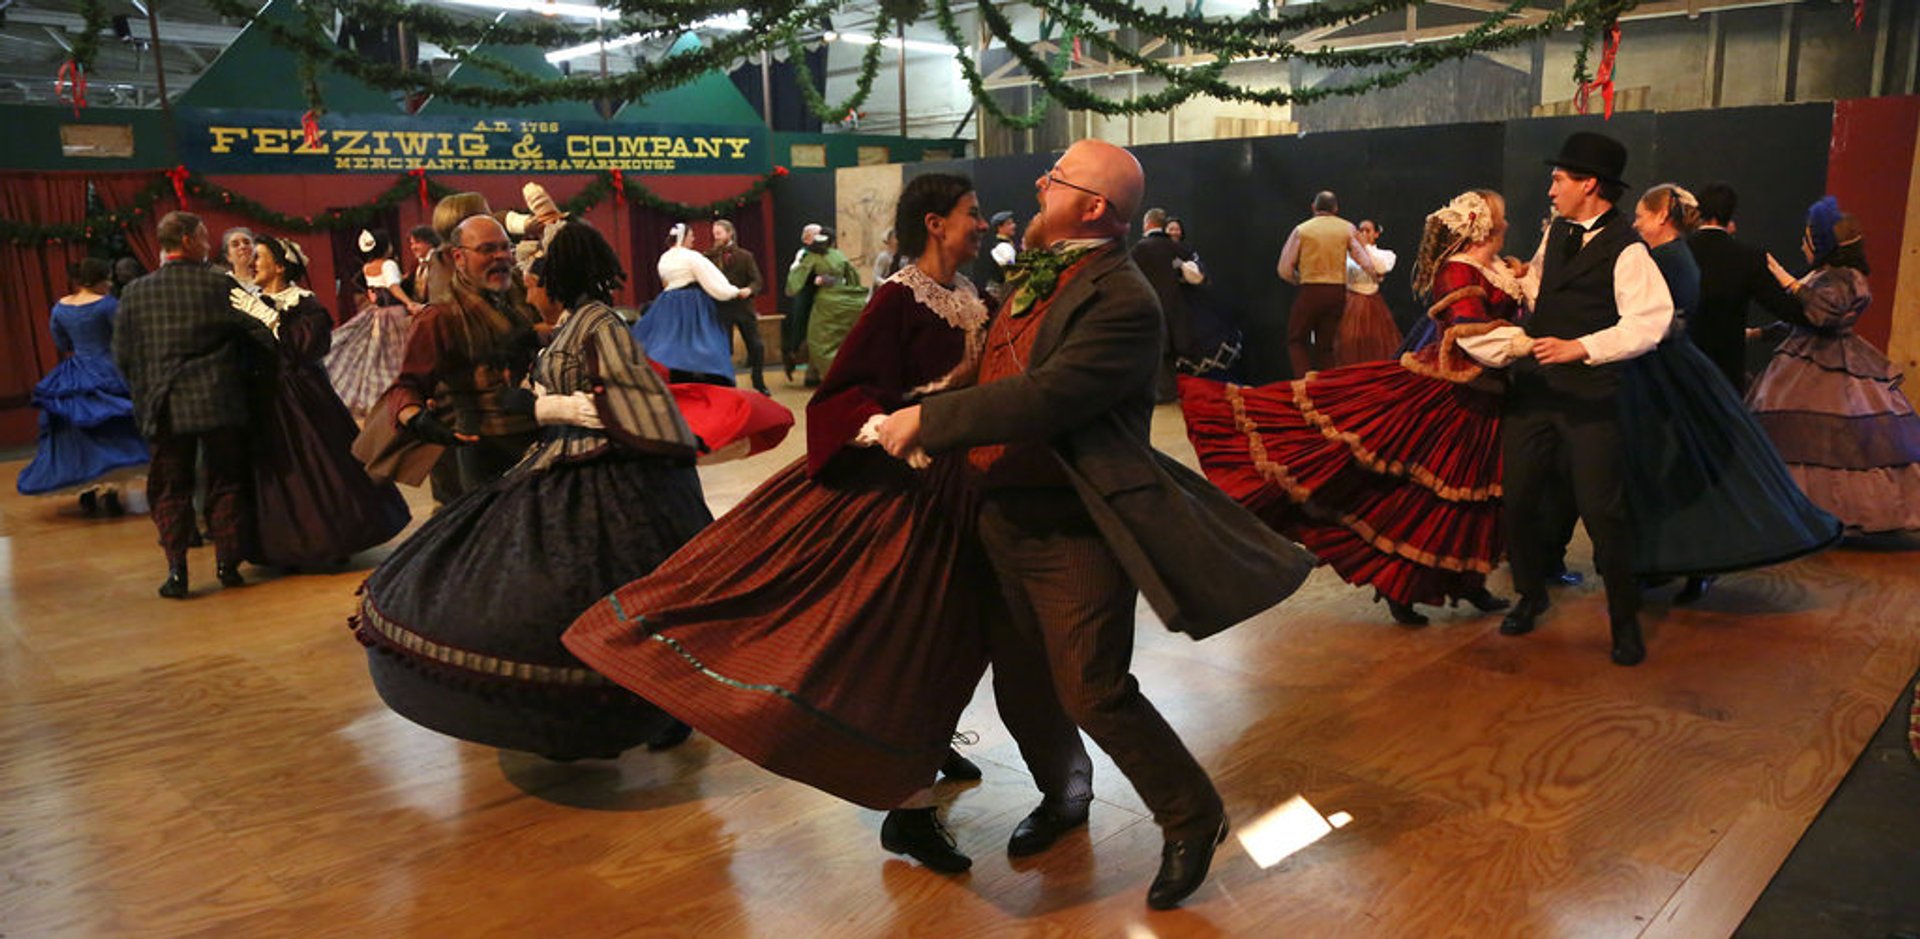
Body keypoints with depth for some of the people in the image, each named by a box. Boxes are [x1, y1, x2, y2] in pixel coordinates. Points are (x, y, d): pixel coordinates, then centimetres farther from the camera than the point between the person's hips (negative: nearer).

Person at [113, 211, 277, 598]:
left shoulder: (135, 292, 2)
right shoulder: (220, 284, -5)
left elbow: (122, 356, 5)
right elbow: (264, 334, -6)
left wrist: (146, 395, 19)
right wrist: (236, 366, 13)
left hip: (165, 409, 2)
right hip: (221, 403, -2)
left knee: (171, 489, 9)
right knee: (226, 483, 10)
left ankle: (176, 570, 4)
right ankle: (227, 563, 12)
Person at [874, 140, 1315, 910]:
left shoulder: (1120, 300, -20)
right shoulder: (1034, 272, 9)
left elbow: (1043, 397, -28)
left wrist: (928, 420, -23)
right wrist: (934, 436, 15)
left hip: (1073, 530, -8)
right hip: (1003, 515, 8)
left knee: (1092, 692, -3)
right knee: (1020, 686, 18)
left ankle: (1193, 819, 21)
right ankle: (1063, 796, 44)